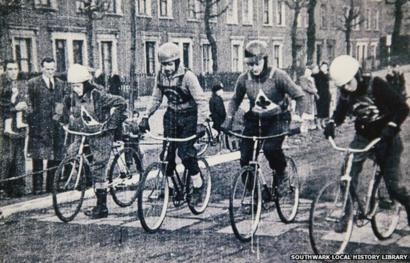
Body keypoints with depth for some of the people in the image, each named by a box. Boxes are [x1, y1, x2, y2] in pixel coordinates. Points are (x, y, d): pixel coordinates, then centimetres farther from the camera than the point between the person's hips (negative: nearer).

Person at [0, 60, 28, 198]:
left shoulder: (21, 85, 16)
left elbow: (26, 102, 22)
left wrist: (25, 106, 0)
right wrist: (14, 107, -15)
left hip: (19, 126, 5)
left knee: (19, 158, 6)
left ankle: (18, 188, 12)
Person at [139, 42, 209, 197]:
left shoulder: (187, 76, -19)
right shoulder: (161, 76, -3)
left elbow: (201, 100, -22)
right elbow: (156, 99, 7)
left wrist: (201, 123, -32)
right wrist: (146, 117, -3)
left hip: (189, 116, -5)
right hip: (172, 115, 5)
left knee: (185, 151, -13)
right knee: (168, 150, -1)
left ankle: (198, 183, 6)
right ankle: (169, 184, 12)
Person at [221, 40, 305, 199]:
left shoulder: (278, 76, -14)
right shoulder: (244, 79, -4)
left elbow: (299, 96, -9)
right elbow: (235, 100, 12)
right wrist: (228, 119, 0)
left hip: (277, 120, -4)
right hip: (254, 120, 4)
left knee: (270, 148, -31)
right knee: (245, 157, -8)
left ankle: (281, 173, 0)